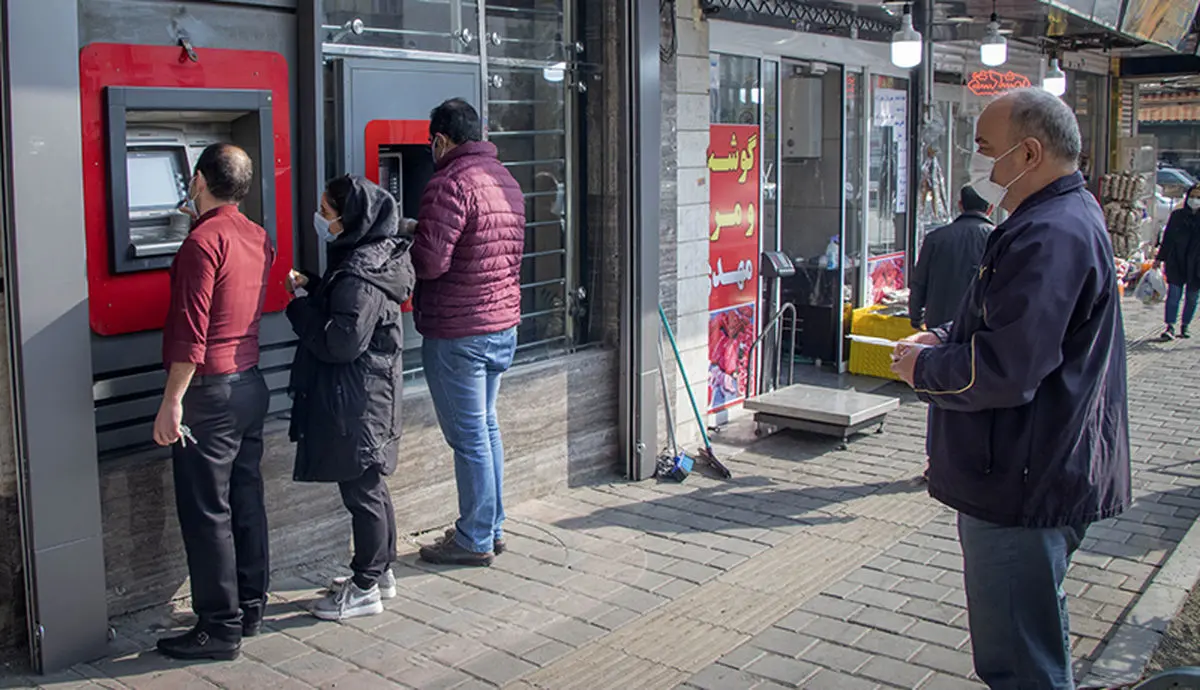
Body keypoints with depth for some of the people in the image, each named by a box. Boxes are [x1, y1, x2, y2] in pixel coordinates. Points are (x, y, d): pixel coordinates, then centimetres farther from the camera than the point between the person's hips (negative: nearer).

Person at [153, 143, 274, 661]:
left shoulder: (204, 240, -16)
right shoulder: (259, 238, 8)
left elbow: (191, 333, -20)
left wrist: (172, 402, -17)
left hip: (210, 390, -8)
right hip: (251, 384, 8)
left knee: (206, 512, 0)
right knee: (246, 500, 15)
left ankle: (220, 628, 7)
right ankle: (250, 609, 25)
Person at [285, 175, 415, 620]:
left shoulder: (361, 275, -23)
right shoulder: (365, 258, 9)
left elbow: (341, 343, -25)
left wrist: (299, 307, -13)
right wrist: (311, 288, 5)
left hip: (356, 400, -10)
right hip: (369, 395, 10)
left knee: (361, 490, 1)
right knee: (370, 485, 19)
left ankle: (365, 590, 13)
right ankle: (380, 571, 32)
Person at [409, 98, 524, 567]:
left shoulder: (450, 184, -16)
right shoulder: (505, 179, 12)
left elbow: (429, 261, -23)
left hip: (457, 331, -9)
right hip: (504, 323, 9)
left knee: (468, 436, 0)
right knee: (486, 427, 17)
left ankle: (475, 540, 10)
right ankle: (492, 528, 27)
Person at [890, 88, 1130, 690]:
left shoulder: (1049, 237, -23)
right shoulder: (1068, 215, 14)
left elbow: (1003, 372, -30)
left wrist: (923, 369, -12)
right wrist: (948, 339, 7)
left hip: (1024, 485, -11)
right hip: (1046, 475, 11)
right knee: (1036, 634, 27)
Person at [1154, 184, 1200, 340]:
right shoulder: (1177, 216, 6)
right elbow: (1167, 239, 10)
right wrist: (1159, 258, 8)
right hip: (1176, 263, 0)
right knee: (1174, 295, -8)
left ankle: (1185, 326, 19)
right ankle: (1170, 327, -9)